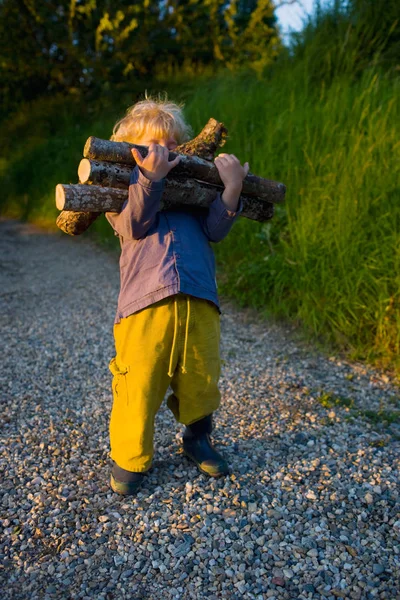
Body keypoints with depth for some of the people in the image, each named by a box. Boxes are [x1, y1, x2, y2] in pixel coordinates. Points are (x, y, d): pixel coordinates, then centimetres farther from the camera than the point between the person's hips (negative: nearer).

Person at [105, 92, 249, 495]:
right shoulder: (125, 187, 13)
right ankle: (129, 458, 20)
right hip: (145, 303, -3)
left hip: (199, 303, 4)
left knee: (201, 380, 11)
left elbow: (214, 230, 8)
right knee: (139, 384, -2)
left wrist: (231, 189, -3)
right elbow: (135, 226, -8)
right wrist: (150, 177, -17)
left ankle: (197, 440, 37)